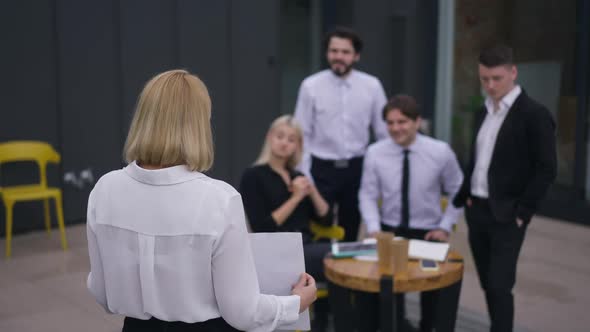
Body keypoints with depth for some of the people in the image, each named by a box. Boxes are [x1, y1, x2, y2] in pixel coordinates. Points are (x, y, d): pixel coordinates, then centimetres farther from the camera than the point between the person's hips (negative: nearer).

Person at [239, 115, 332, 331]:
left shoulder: (297, 176, 17)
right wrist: (296, 198, -12)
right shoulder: (253, 176, -2)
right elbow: (262, 228, -12)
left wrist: (312, 191, -2)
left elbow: (326, 219, 13)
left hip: (306, 248, 7)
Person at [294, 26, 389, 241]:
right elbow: (302, 135, -4)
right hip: (322, 169, -2)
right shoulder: (311, 86, -6)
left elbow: (384, 131, 4)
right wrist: (304, 176, -8)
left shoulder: (372, 86, -2)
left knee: (351, 233, 15)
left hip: (357, 168, 2)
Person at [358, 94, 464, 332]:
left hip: (428, 232, 0)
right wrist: (374, 228, -13)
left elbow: (458, 192, 4)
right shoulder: (375, 153, -6)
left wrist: (445, 227, -4)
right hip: (389, 230, 0)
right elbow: (368, 196, 0)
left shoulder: (441, 152, -8)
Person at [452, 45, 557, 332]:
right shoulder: (485, 111, 11)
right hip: (477, 211, 7)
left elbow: (547, 169, -13)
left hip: (506, 216, -7)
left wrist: (522, 211, -14)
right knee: (487, 285, 13)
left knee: (499, 286, -7)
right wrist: (463, 197, 8)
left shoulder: (534, 114, -11)